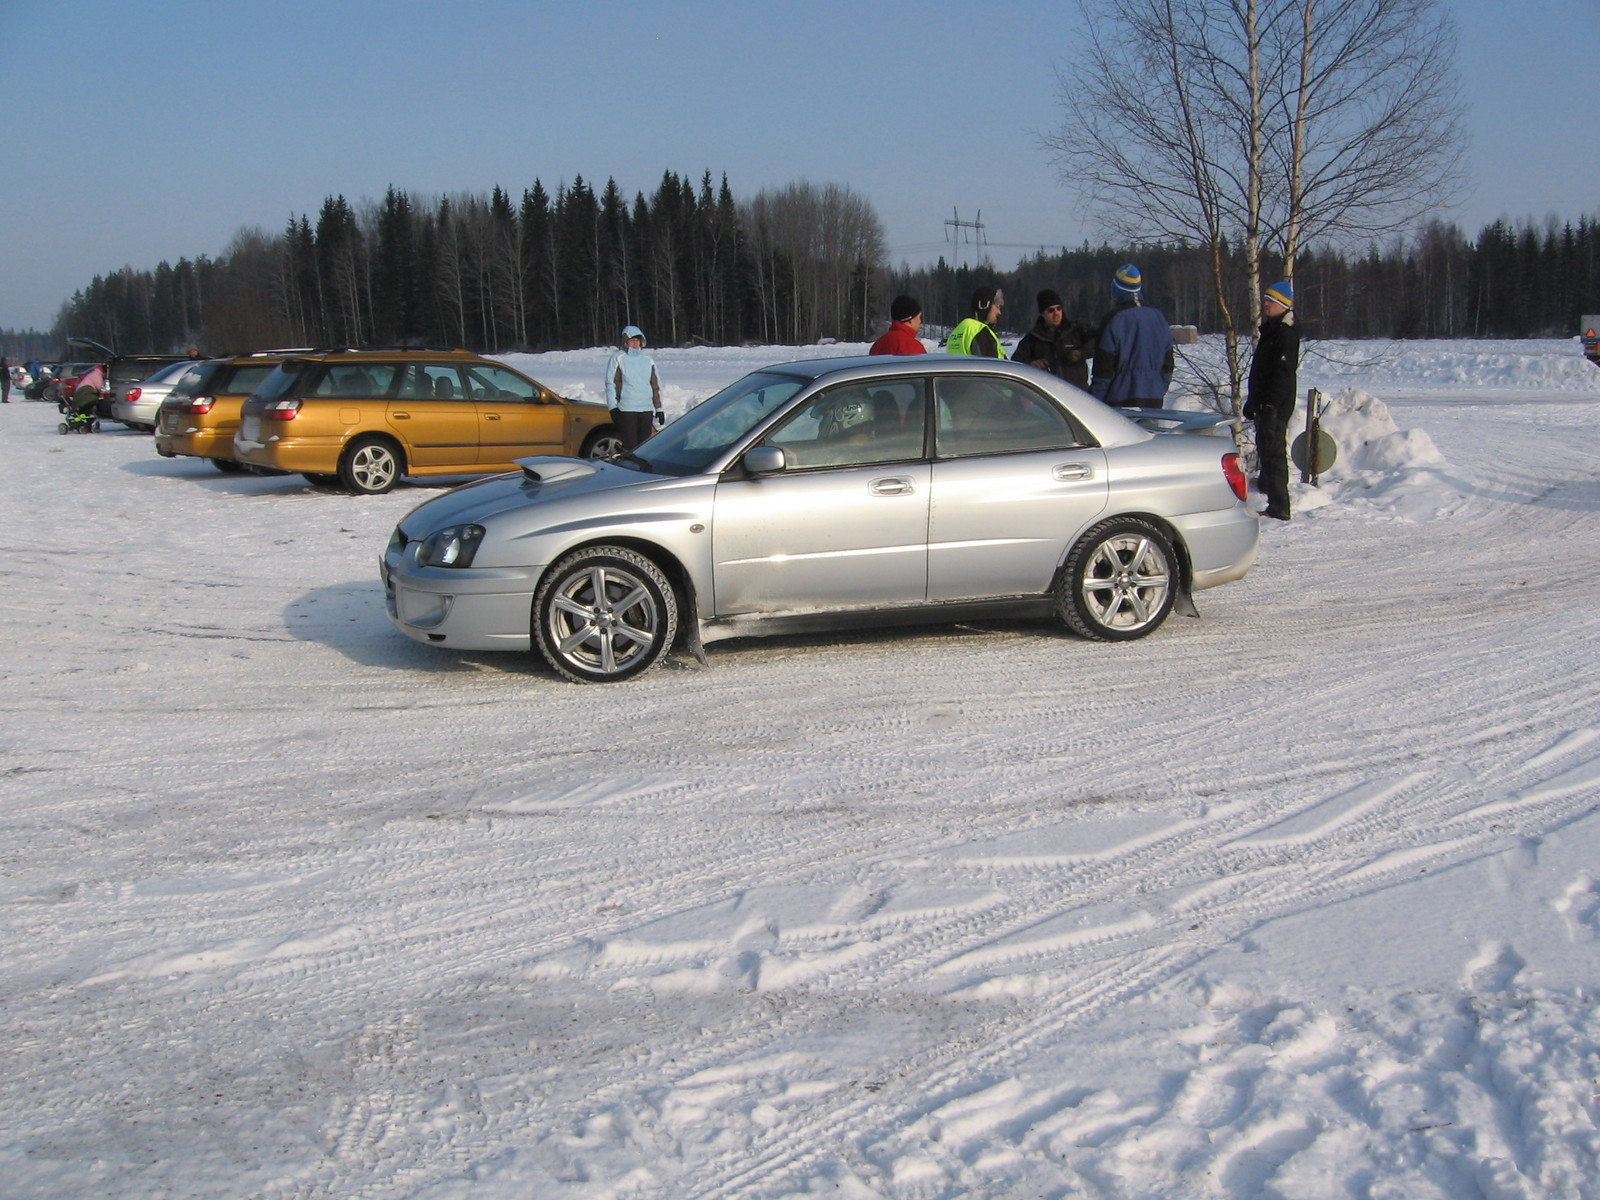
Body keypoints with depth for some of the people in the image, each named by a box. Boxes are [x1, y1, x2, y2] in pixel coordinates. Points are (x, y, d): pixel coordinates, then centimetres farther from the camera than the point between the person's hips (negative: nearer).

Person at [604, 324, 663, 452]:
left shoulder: (648, 360, 14)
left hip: (646, 409, 5)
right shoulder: (618, 358, 0)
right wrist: (613, 408, -9)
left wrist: (659, 408, 15)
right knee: (629, 445, -7)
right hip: (626, 409, -5)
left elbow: (656, 385, 18)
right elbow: (611, 384, -2)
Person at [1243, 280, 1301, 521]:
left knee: (1273, 453, -11)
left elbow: (1282, 373, -21)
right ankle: (1268, 499, 22)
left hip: (1275, 407, -11)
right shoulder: (1270, 331, 19)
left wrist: (1270, 404, -25)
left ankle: (1278, 507, -10)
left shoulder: (1286, 334, -13)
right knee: (1266, 451, 15)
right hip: (1265, 405, 11)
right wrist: (1252, 402, 22)